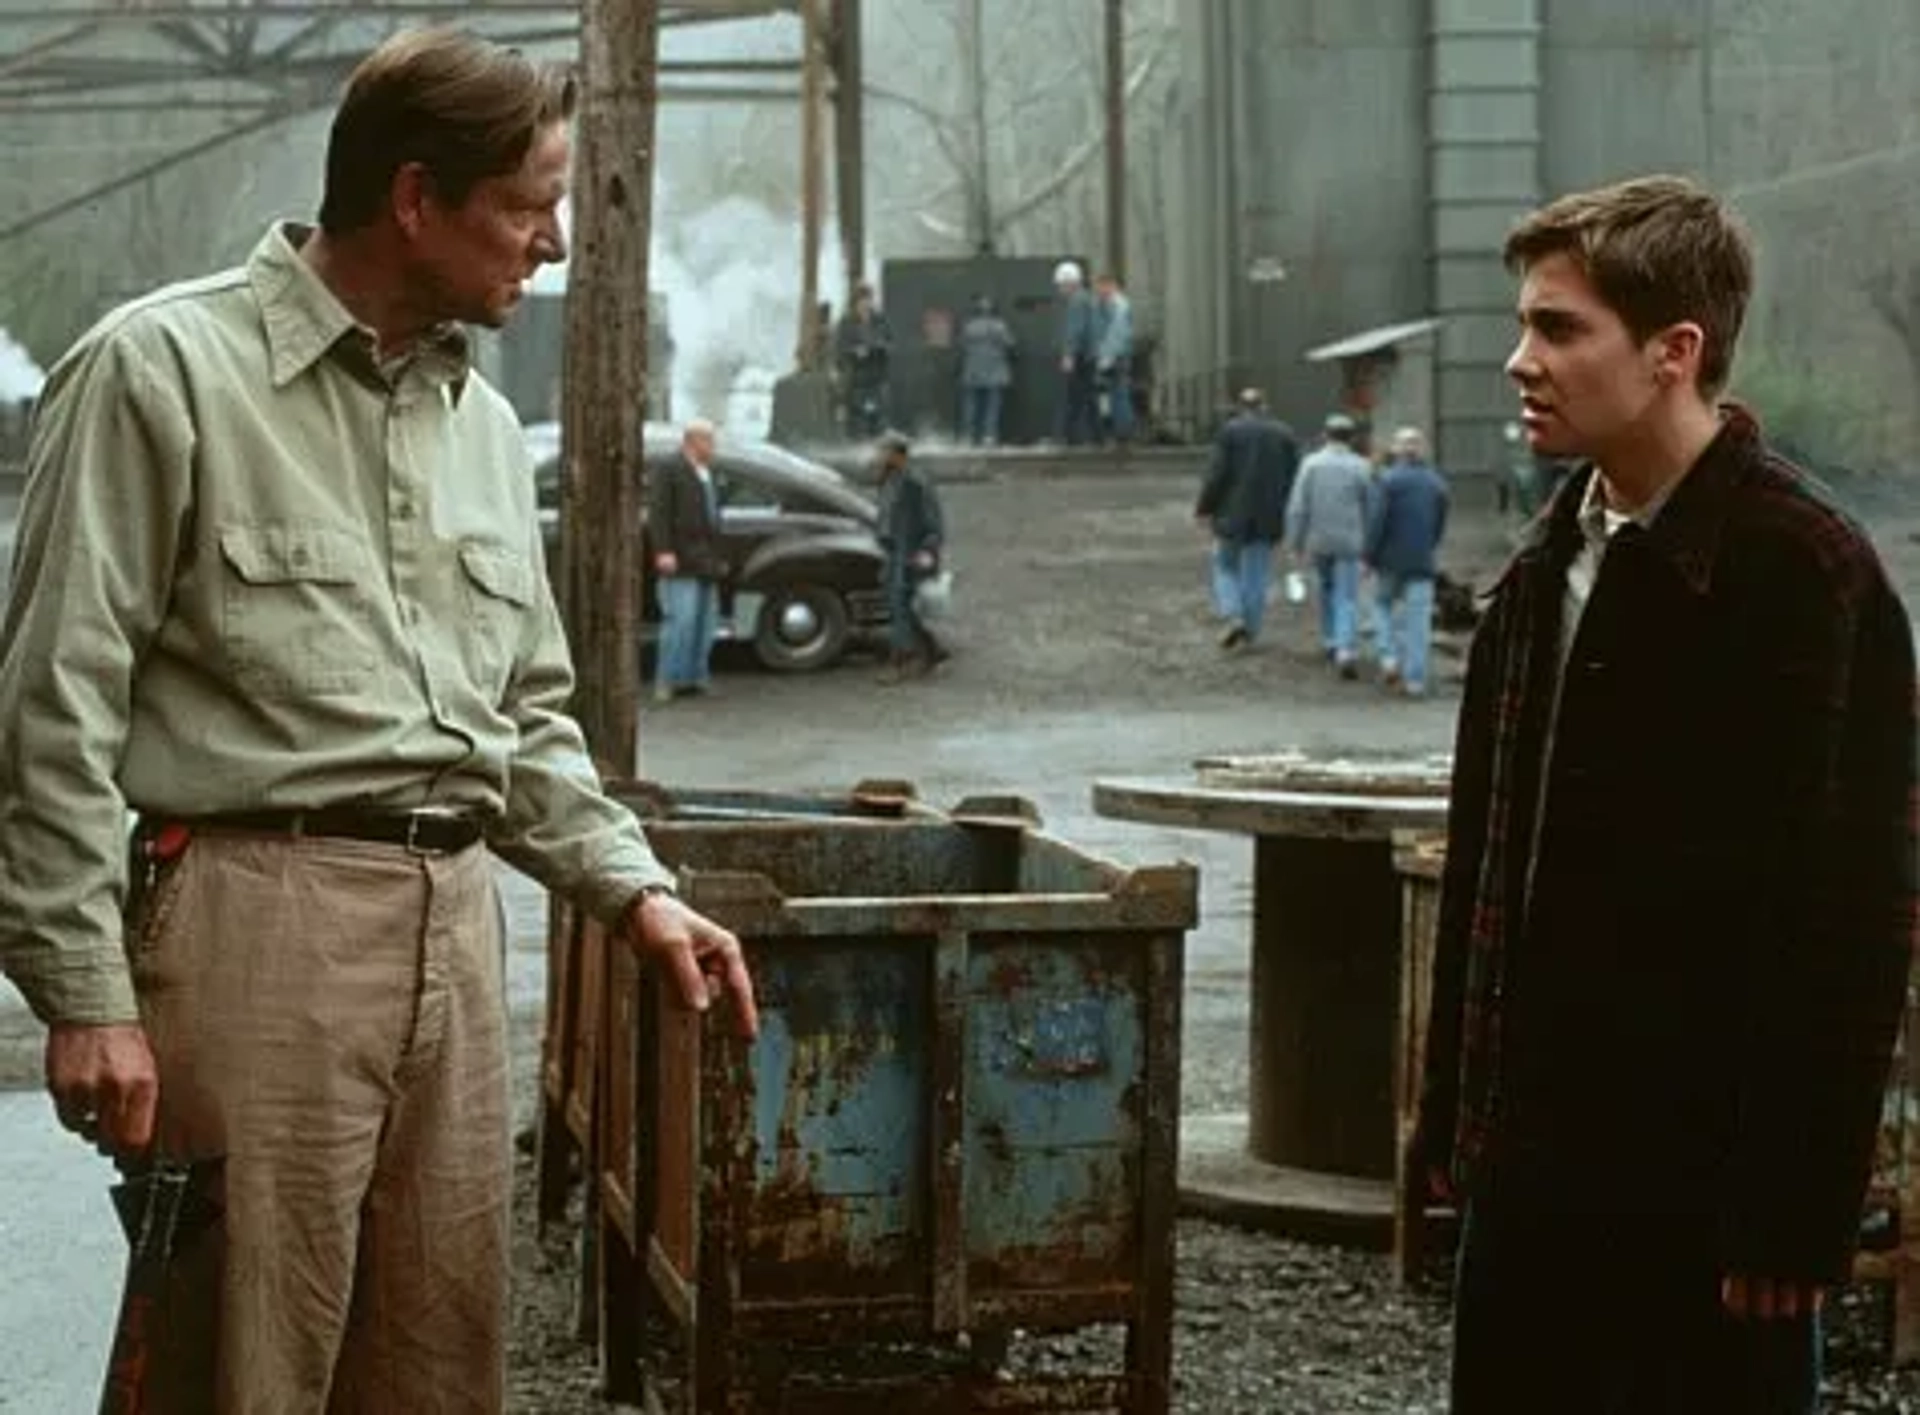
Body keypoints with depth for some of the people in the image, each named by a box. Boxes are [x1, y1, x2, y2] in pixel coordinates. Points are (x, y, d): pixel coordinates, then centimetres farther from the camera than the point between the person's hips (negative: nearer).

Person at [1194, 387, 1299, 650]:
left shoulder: (1231, 431, -7)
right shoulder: (1285, 434, 4)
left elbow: (1217, 474, -10)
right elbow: (1293, 478, 5)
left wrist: (1204, 508, -1)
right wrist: (1287, 514, 14)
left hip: (1233, 514, -3)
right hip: (1268, 519, 3)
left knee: (1226, 566, 12)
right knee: (1256, 574, 10)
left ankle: (1233, 616, -8)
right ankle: (1249, 631, 12)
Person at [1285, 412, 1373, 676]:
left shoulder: (1311, 464, -5)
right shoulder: (1361, 468, -5)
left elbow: (1297, 508, -9)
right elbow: (1370, 510, 1)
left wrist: (1295, 545, -3)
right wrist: (1371, 548, 13)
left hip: (1318, 542, 2)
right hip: (1348, 542, -2)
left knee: (1327, 589, 24)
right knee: (1347, 599, -2)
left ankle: (1330, 642, 30)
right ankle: (1345, 651, -18)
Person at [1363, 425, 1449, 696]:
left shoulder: (1389, 480, -10)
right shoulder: (1436, 483, 5)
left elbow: (1377, 522, -14)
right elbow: (1440, 525, 9)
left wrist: (1370, 555, -5)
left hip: (1390, 561, -2)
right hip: (1422, 562, 3)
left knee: (1385, 604, 20)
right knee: (1418, 621, 4)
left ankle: (1390, 658, 4)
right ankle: (1415, 680, 2)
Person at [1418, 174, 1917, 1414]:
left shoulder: (1808, 575, -14)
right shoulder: (1549, 565, 11)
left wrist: (1795, 1206, -18)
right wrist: (1457, 1112, 15)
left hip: (1704, 1180, -7)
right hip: (1539, 1162, 8)